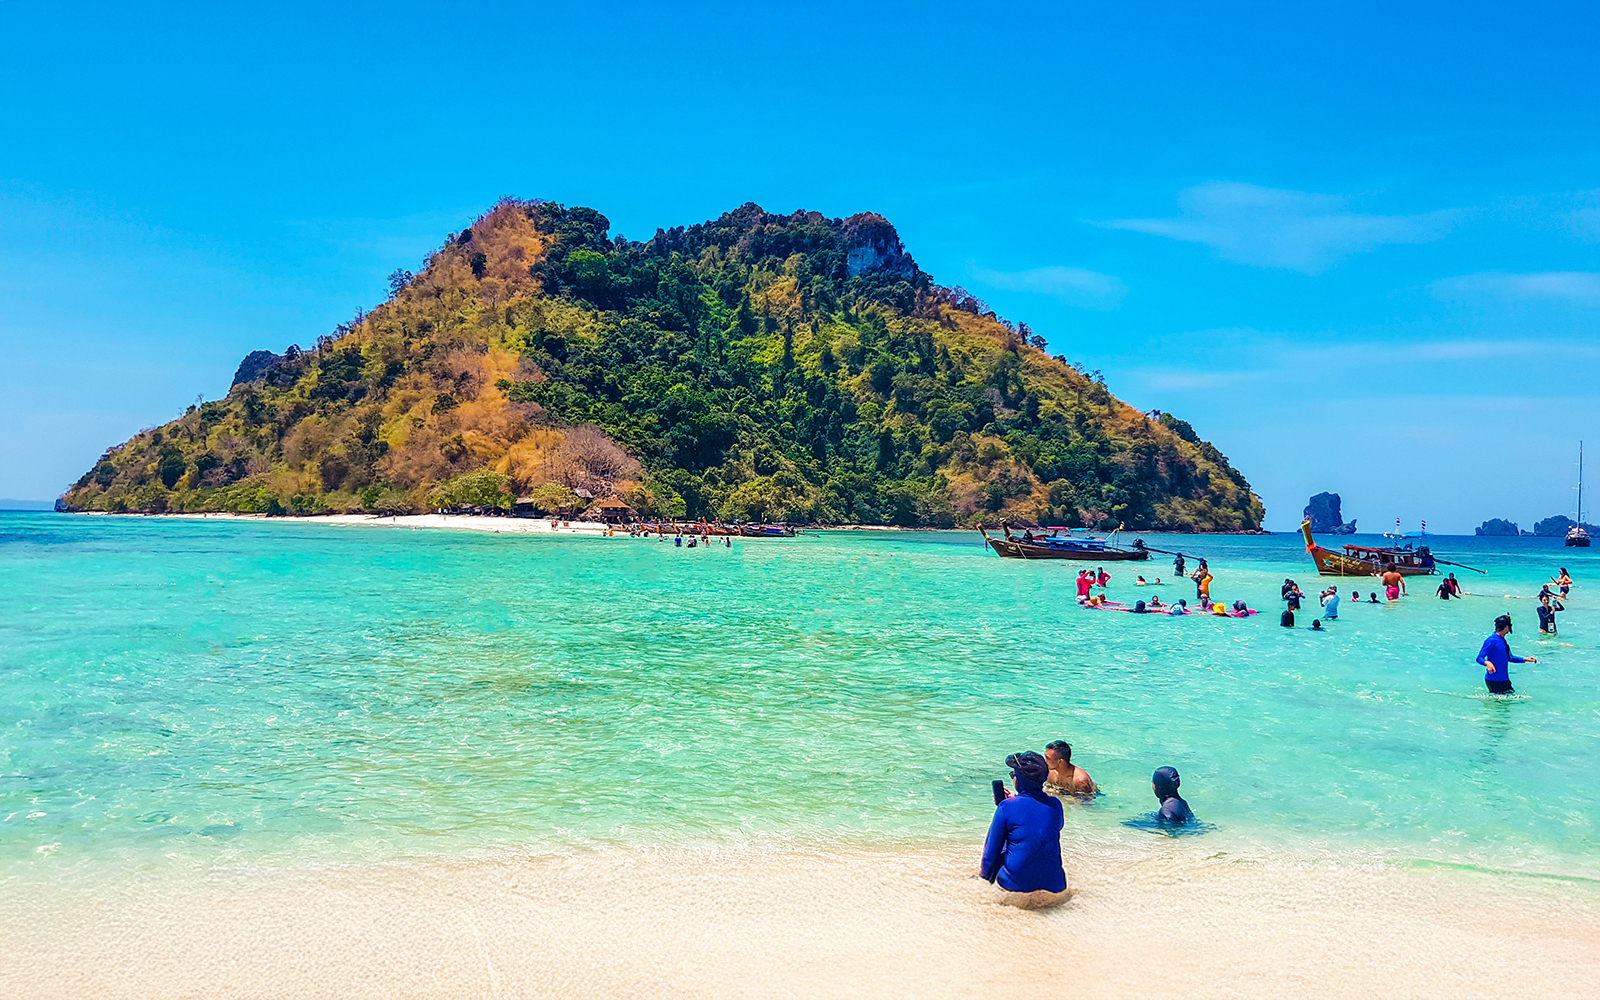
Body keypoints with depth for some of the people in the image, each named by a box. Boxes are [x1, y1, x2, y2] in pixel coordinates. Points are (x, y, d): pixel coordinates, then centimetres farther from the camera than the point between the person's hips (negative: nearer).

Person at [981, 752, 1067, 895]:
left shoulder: (1007, 807, -12)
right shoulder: (1055, 804, 0)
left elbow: (991, 851, -3)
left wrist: (985, 873, 14)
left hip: (1016, 885, -4)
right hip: (1054, 885, 4)